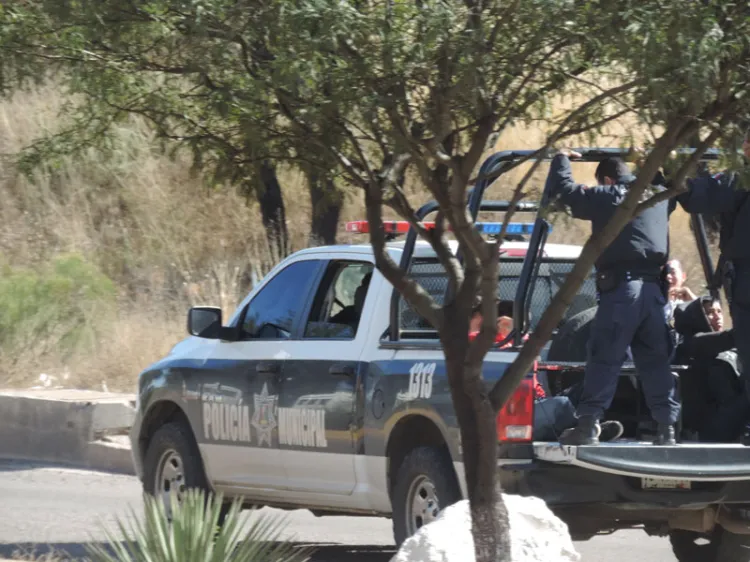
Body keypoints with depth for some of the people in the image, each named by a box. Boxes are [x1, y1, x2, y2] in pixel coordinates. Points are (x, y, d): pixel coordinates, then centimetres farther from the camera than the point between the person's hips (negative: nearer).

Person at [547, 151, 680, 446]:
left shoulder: (607, 197, 0)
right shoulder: (659, 197, 16)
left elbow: (562, 188, 4)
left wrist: (561, 159, 22)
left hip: (620, 287, -5)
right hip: (653, 288, 5)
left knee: (604, 359, -5)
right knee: (655, 362, 9)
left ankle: (588, 424, -11)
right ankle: (667, 427, 6)